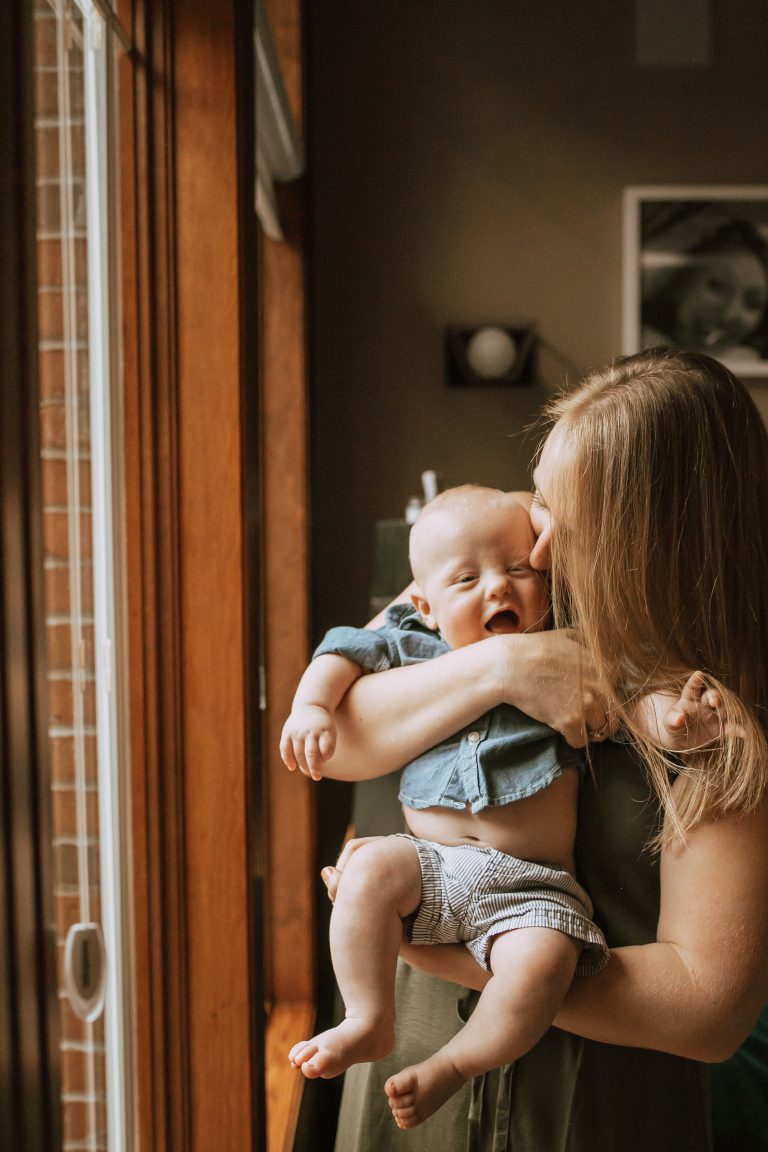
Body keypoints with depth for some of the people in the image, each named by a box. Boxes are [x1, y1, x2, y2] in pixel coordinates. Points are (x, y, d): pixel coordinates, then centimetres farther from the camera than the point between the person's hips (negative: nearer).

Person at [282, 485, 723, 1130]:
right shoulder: (415, 651, 9)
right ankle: (369, 1024, -9)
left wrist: (677, 723, -24)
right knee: (371, 872, -25)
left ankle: (455, 1066, -5)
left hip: (532, 886, -2)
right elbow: (349, 651, 14)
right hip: (432, 865, 2)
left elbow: (634, 700, -1)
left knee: (544, 963, -27)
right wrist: (312, 705, -4)